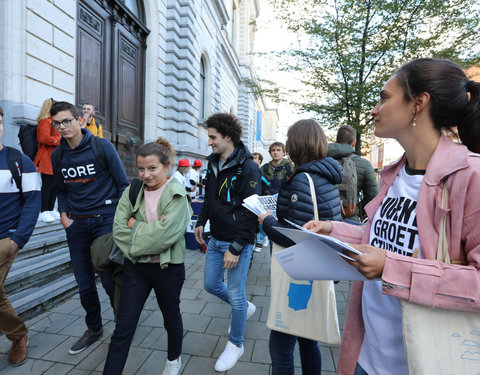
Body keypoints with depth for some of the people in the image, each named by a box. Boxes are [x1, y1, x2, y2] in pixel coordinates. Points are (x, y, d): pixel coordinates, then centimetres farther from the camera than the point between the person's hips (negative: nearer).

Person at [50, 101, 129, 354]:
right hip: (76, 225, 5)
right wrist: (64, 215, 4)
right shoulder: (57, 155, 9)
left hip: (105, 219, -5)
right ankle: (94, 329, 34)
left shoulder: (102, 146, -6)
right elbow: (62, 190, 20)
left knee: (109, 278, -1)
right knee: (84, 283, 12)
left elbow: (123, 184, -4)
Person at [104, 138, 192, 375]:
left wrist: (135, 225, -14)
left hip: (167, 267, -2)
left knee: (171, 317, 21)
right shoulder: (132, 192, -1)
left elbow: (166, 233, -25)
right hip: (135, 266, 3)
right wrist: (151, 230, -19)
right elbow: (119, 230, -8)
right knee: (123, 329, 6)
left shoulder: (176, 195, -13)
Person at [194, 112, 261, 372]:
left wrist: (236, 248, -21)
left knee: (235, 294, 5)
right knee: (211, 284, 18)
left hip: (237, 242, -8)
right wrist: (201, 222, 16)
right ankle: (245, 308, 44)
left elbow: (251, 212, -20)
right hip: (216, 238, 8)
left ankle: (236, 343, 30)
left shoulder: (247, 168, -17)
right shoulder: (213, 163, 7)